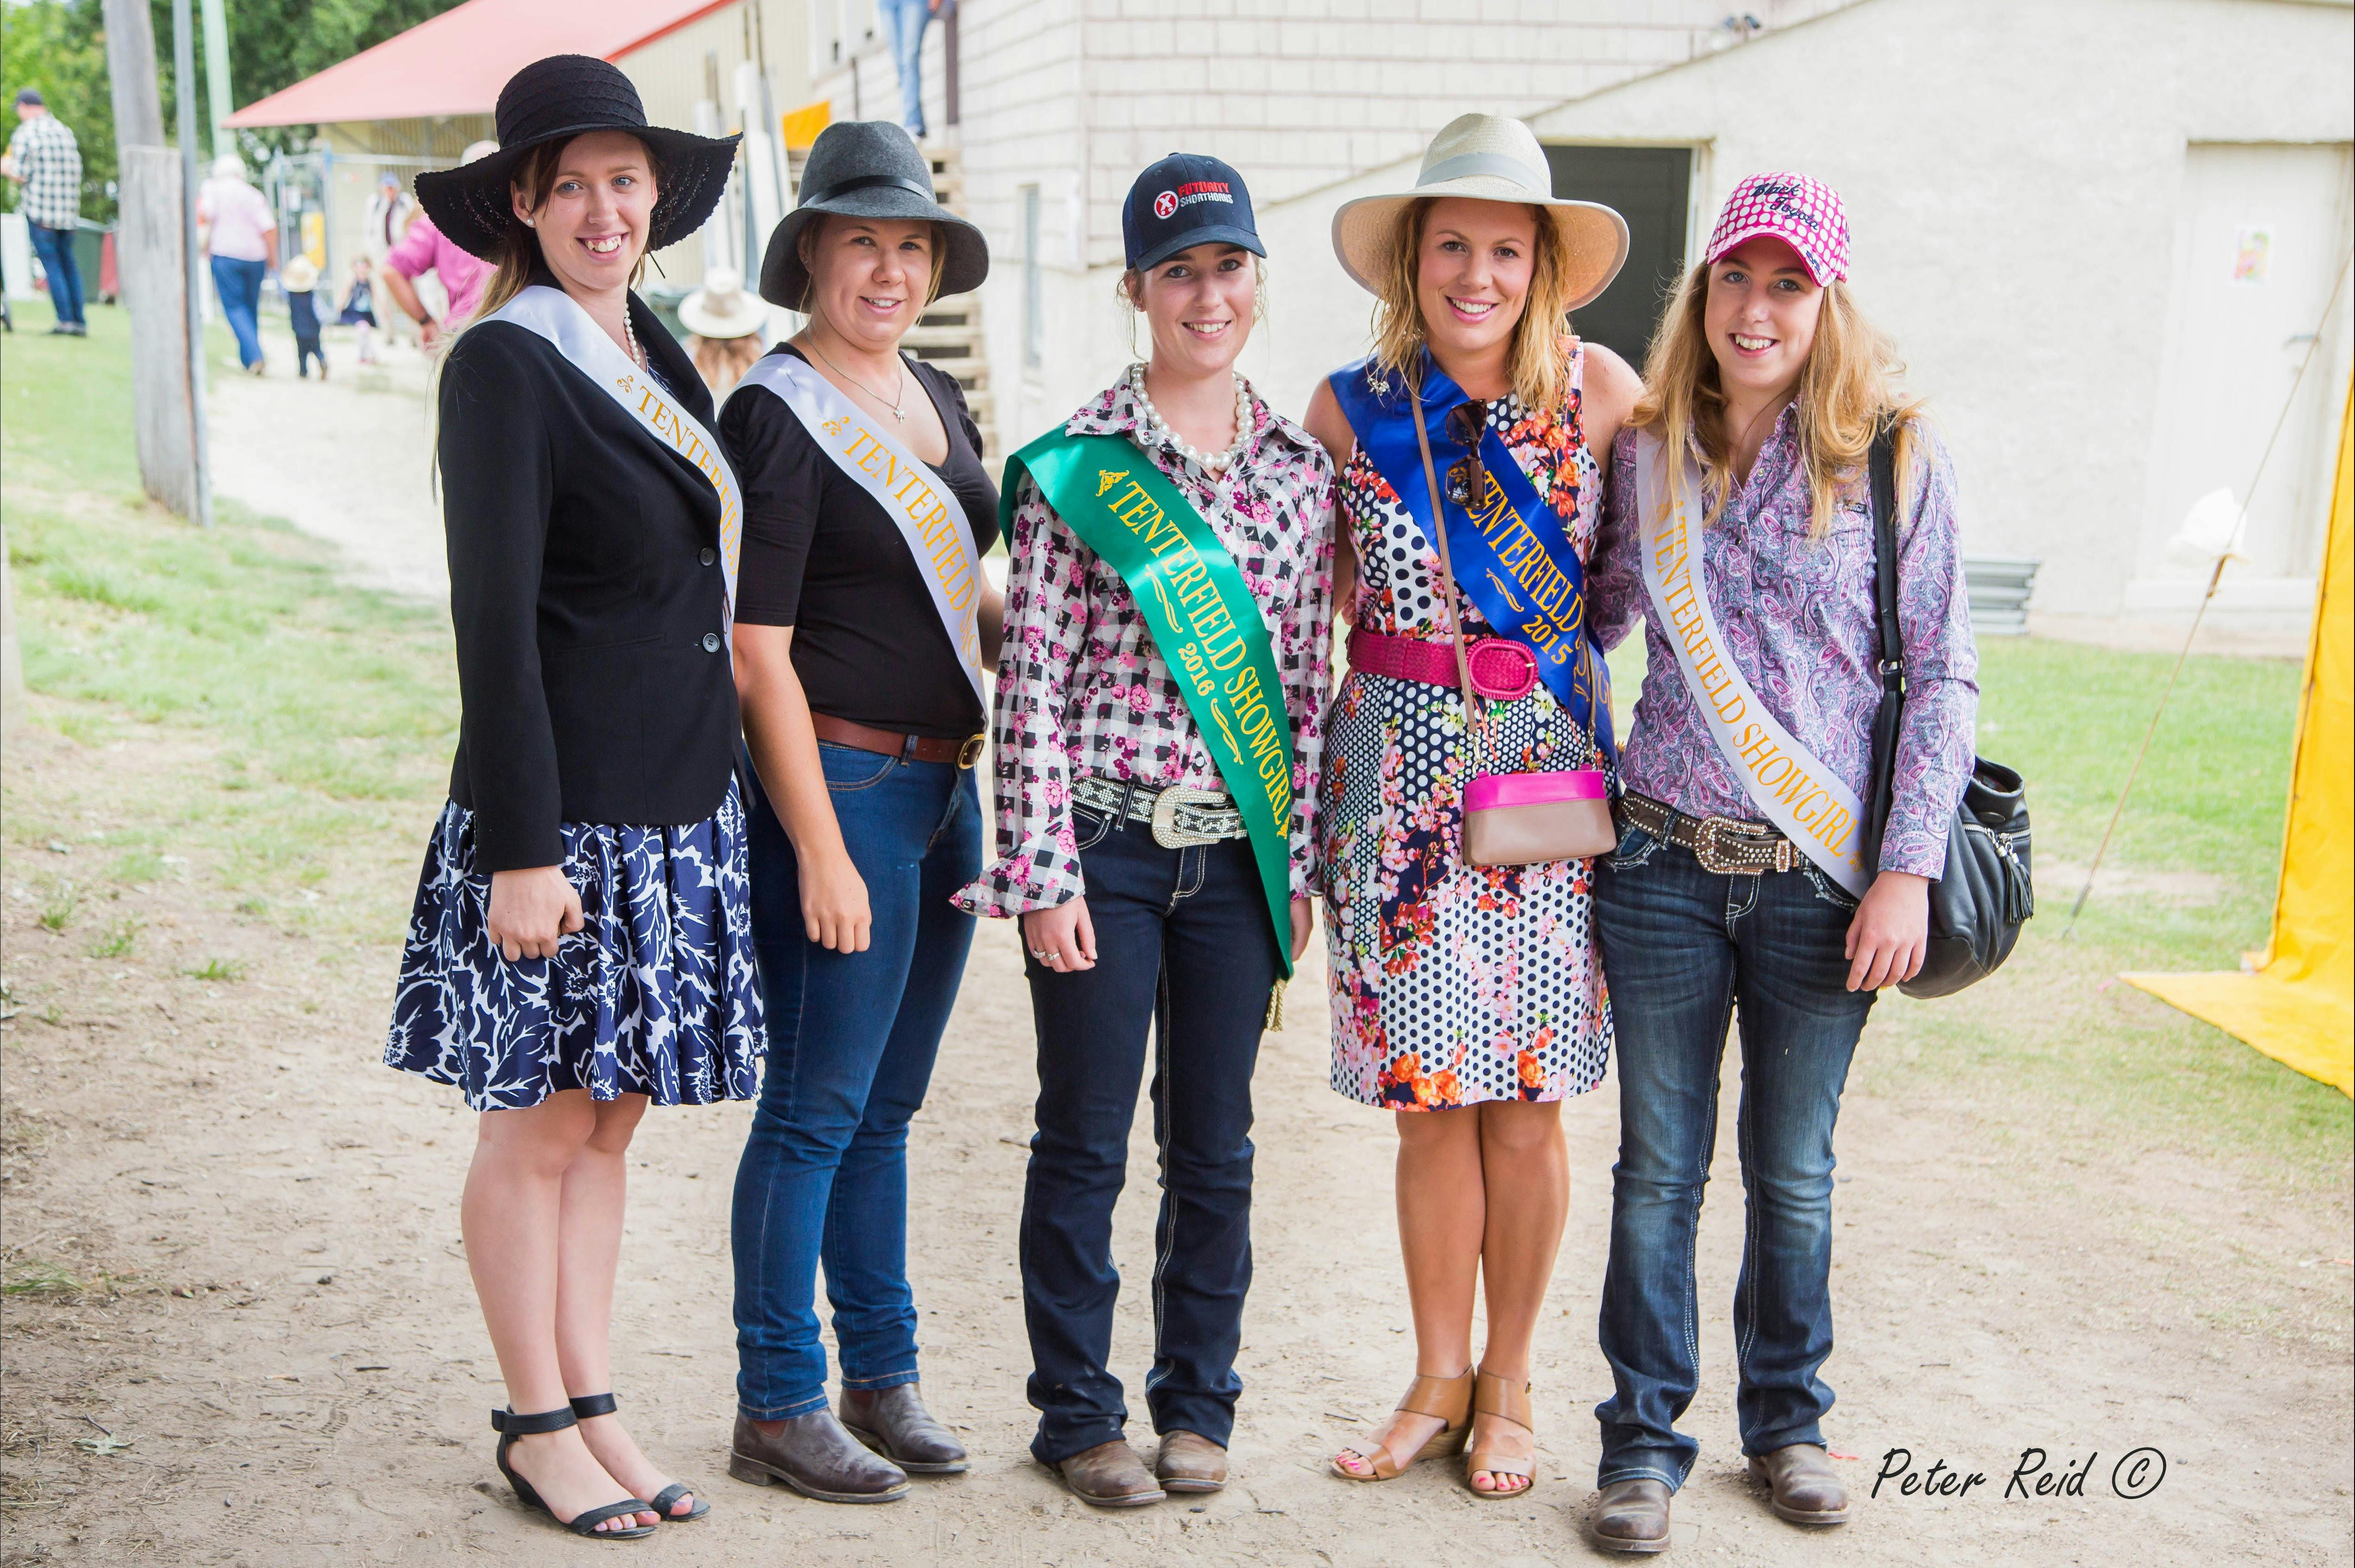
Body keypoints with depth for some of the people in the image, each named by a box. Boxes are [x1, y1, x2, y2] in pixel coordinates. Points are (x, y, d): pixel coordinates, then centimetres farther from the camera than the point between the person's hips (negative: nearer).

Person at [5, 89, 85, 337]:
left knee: (52, 264, -3)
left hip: (39, 209, -5)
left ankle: (66, 321, -9)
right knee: (69, 263, 10)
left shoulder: (25, 133, -5)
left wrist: (7, 167, 13)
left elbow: (20, 175, -7)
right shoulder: (65, 132, 12)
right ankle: (80, 322, 7)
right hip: (68, 211, 5)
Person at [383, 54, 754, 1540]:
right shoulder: (506, 364, -11)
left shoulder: (652, 348, 12)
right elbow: (494, 620, -15)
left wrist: (713, 779, 16)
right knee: (539, 1127, 5)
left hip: (681, 808, 7)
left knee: (614, 1118, 14)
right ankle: (538, 1428, 19)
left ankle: (597, 1407, 25)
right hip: (565, 812, -7)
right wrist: (521, 847, -18)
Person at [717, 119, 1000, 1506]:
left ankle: (884, 1375, 26)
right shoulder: (777, 415, -11)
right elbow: (757, 656, -15)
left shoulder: (937, 400, 13)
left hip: (947, 785, 8)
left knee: (887, 1106, 15)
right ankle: (778, 1407, 11)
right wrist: (821, 851, -18)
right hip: (839, 781, -8)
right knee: (817, 1107, -1)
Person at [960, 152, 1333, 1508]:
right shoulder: (1077, 465, -5)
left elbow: (1308, 680, 9)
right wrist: (1043, 870, -10)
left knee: (1216, 1144, 12)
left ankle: (1199, 1402, 27)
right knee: (1086, 1144, 6)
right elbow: (1035, 682, -7)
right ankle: (1079, 1412, 21)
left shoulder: (1301, 467, 6)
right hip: (1106, 846, -3)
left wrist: (1301, 864, 7)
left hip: (1239, 852, 3)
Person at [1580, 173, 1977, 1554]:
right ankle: (1645, 1436, 21)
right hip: (1666, 866, 1)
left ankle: (1787, 1417, 31)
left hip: (1824, 875, -1)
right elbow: (1586, 624, 20)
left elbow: (1942, 676, -3)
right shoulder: (1646, 457, 4)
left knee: (1795, 1170, 12)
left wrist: (1908, 868, -9)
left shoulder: (1898, 459, -3)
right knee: (1660, 1167, 7)